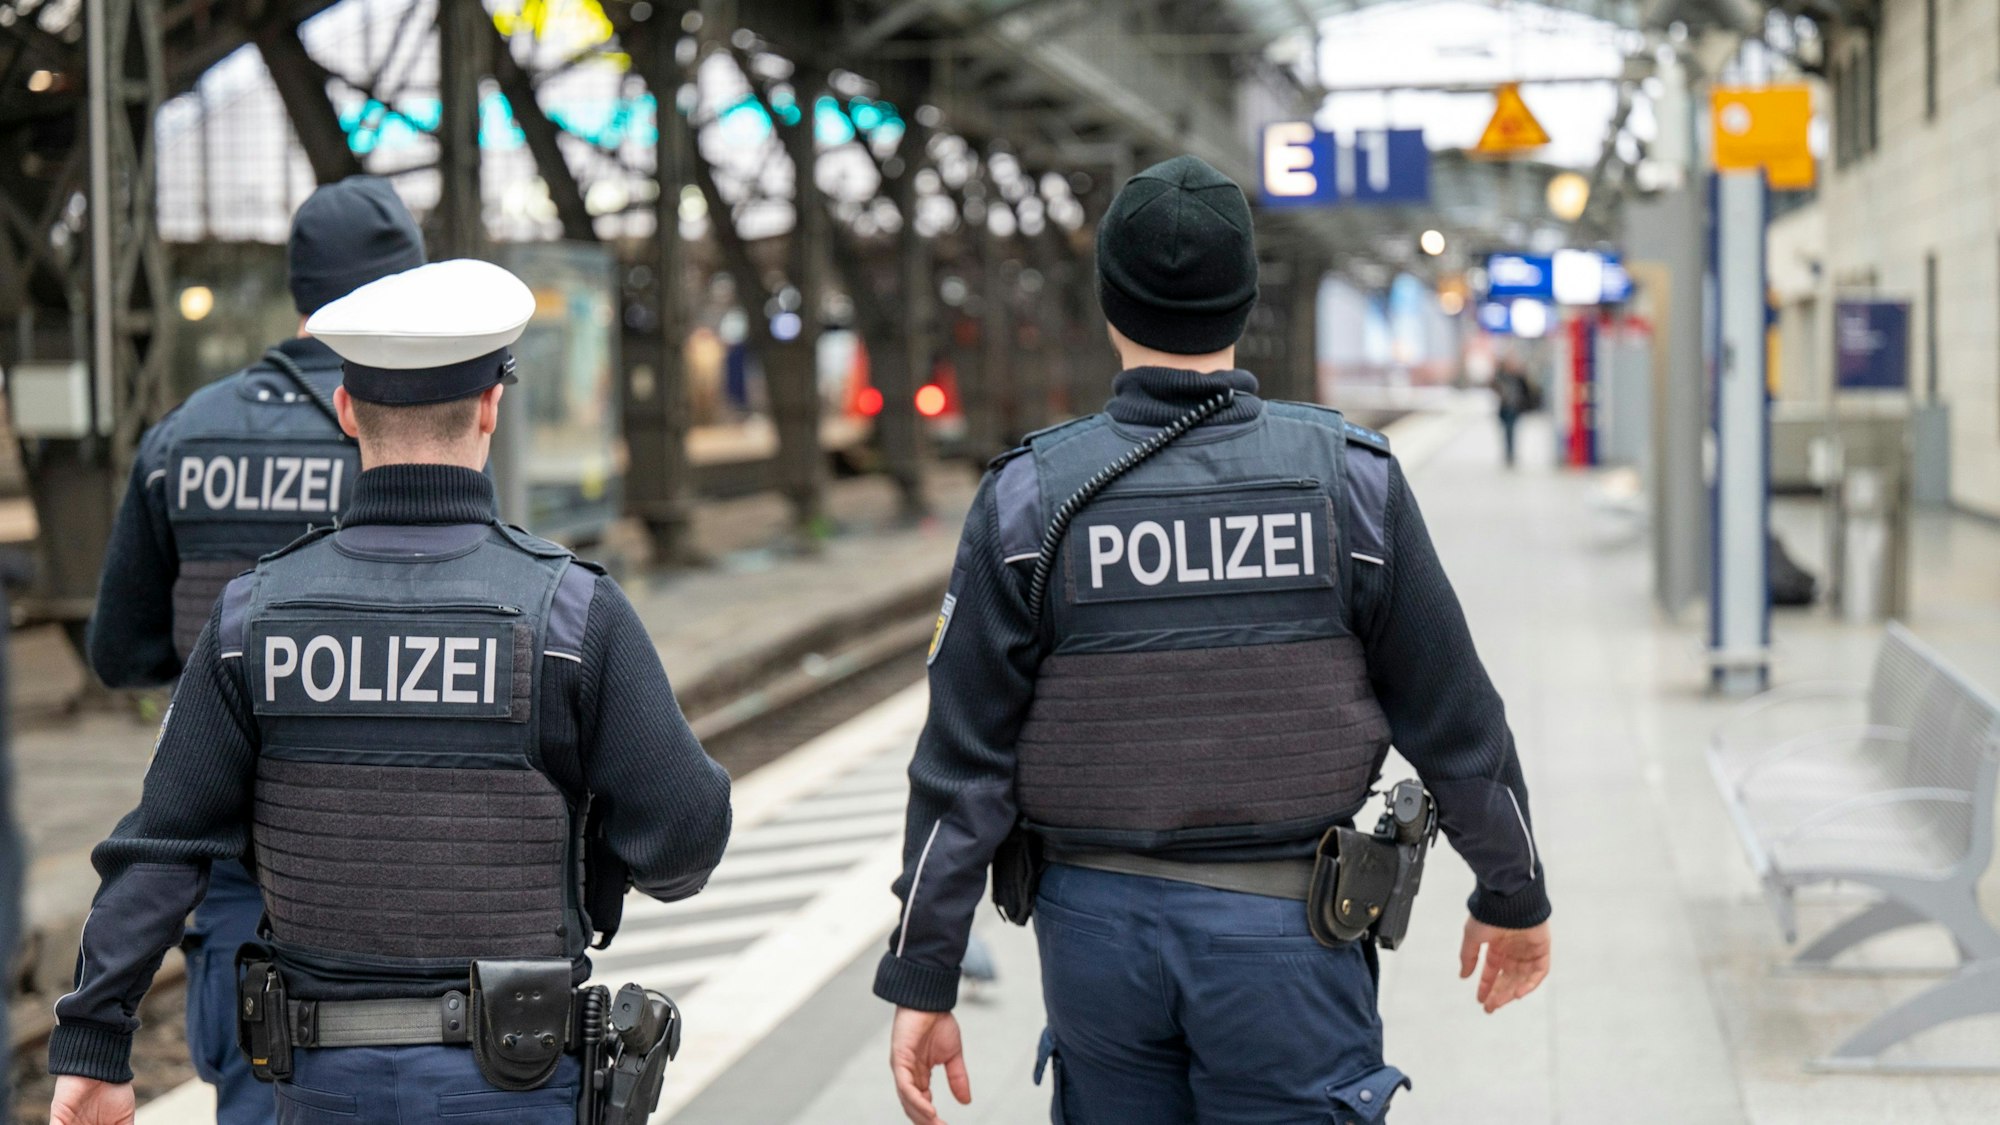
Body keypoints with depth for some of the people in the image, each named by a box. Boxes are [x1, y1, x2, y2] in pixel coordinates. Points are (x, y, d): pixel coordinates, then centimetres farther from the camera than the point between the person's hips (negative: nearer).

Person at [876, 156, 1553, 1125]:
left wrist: (921, 980, 0)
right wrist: (1513, 894, 16)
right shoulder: (1348, 479, -6)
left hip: (1097, 930, 1)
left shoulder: (1031, 498, -6)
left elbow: (965, 762, -6)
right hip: (1284, 935, -1)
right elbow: (1452, 718, 1)